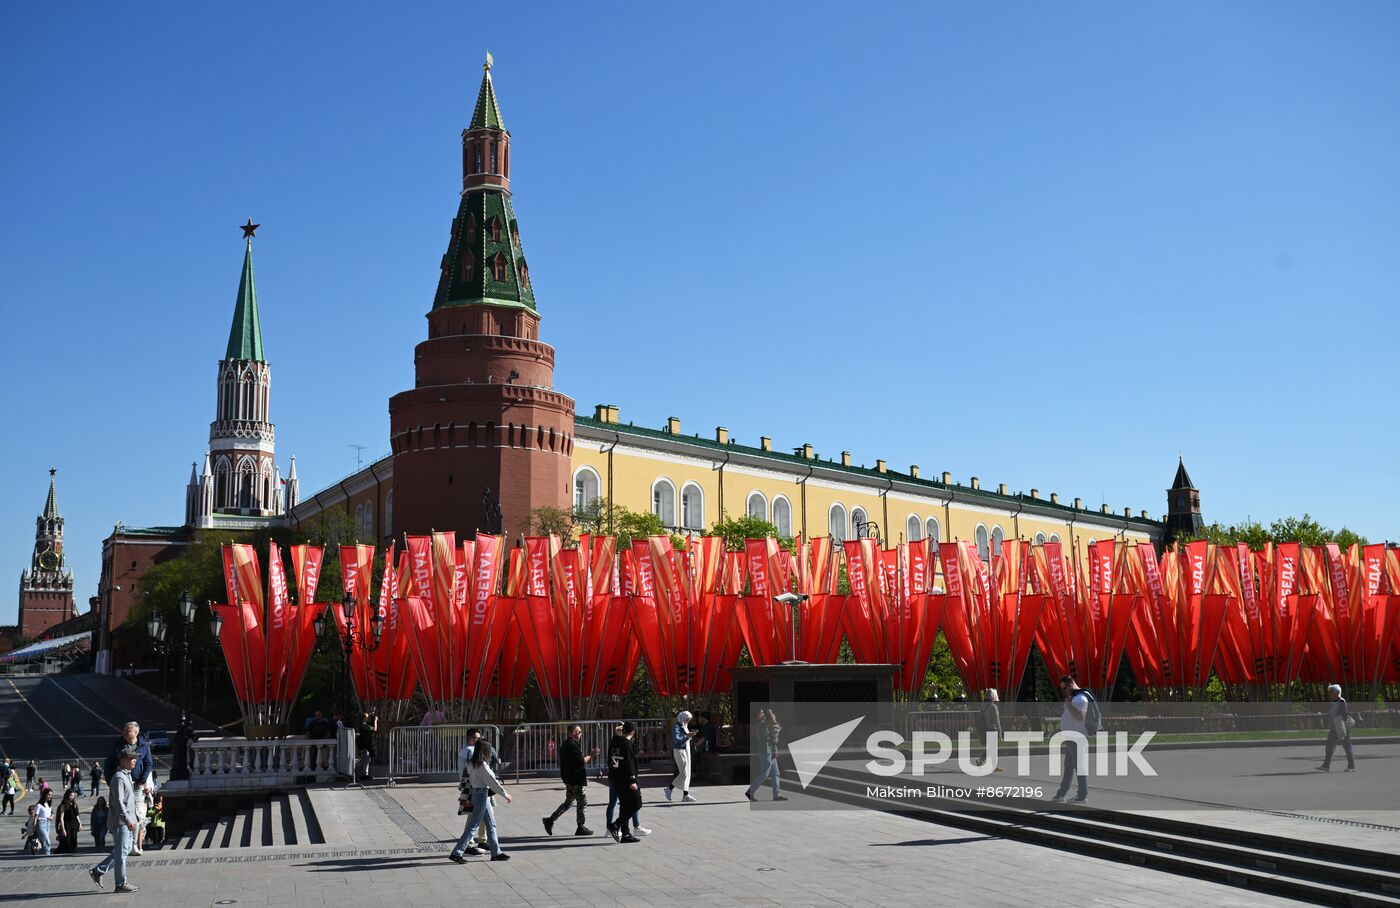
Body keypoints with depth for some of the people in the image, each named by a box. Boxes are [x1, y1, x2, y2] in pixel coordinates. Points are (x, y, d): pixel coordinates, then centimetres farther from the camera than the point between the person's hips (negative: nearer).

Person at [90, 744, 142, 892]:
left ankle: (98, 871, 24)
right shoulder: (118, 778, -16)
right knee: (121, 852, -2)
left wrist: (138, 815, 22)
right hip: (120, 822, -10)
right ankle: (121, 884, 5)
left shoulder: (127, 776, 15)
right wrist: (128, 820, -26)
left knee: (124, 850, 16)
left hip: (128, 821, 10)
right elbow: (118, 802, -23)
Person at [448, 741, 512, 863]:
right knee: (473, 826, -5)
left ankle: (496, 853, 18)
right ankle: (456, 853, -3)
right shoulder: (482, 765, -18)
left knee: (491, 825, 13)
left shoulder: (473, 764, 9)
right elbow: (492, 781, -17)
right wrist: (505, 794, -10)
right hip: (481, 795, -10)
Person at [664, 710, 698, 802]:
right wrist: (687, 736, -24)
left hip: (686, 750, 9)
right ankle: (669, 788, 4)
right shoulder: (676, 727, -12)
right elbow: (676, 739, -22)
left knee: (687, 774, 5)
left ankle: (685, 795, 7)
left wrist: (691, 734, 3)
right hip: (679, 750, -9)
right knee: (683, 773, -10)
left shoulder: (685, 726, 14)